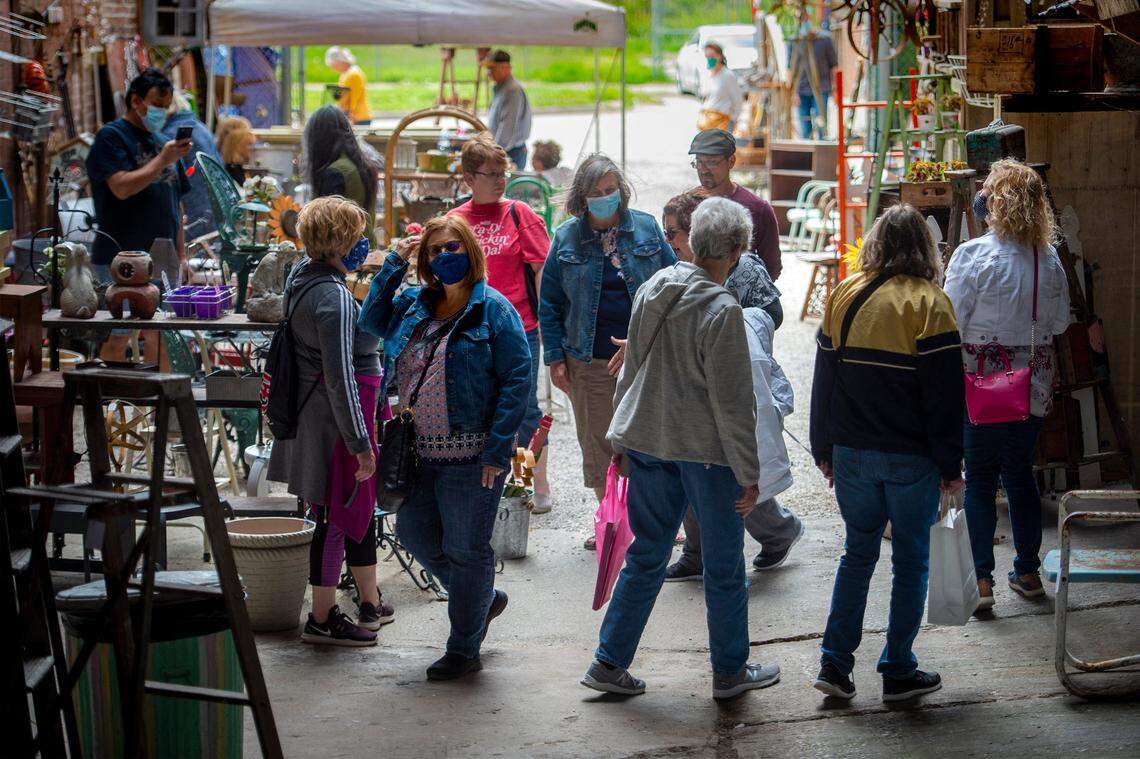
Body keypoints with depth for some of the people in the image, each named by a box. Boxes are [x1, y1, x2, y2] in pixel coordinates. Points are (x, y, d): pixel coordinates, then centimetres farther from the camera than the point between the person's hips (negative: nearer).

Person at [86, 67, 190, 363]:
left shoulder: (162, 142, 18)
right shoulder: (112, 137, -4)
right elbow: (122, 188, -19)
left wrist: (181, 254, 17)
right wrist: (164, 159, -16)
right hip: (122, 259, -7)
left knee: (158, 332, 7)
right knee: (119, 336, -6)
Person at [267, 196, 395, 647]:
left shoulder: (302, 277, 7)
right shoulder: (333, 297, -23)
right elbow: (340, 376, -24)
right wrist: (360, 443, -22)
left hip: (313, 413, 10)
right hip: (337, 418, -10)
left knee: (360, 507, 20)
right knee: (340, 514, 0)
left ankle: (370, 603, 32)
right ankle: (322, 620, 10)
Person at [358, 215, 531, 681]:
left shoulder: (492, 309, -10)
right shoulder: (415, 306, 10)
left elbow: (517, 379, -13)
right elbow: (371, 321, 17)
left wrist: (498, 448, -19)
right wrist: (393, 265, 6)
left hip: (472, 457, -7)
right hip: (423, 451, 7)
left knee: (465, 550, 3)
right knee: (415, 533, 16)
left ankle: (464, 650, 16)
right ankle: (484, 600, 37)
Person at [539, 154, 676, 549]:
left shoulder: (646, 229, 2)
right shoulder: (566, 238, 3)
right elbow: (550, 303, 7)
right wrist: (555, 358, 2)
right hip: (590, 361, 1)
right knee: (597, 439, 8)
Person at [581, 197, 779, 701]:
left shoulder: (654, 288, 2)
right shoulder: (722, 311, -19)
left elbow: (631, 370, 12)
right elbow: (731, 403, -17)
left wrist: (624, 438, 22)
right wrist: (749, 475, -10)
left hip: (649, 443, 6)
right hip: (707, 450, -6)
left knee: (646, 556, 15)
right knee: (724, 567, 9)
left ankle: (609, 663, 16)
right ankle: (730, 672, 20)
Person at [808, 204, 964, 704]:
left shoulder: (844, 297, 3)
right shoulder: (928, 304, -10)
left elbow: (823, 379, 9)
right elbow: (945, 393, -10)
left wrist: (824, 451, 17)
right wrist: (950, 464, -3)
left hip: (852, 453, 4)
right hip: (911, 457, -4)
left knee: (857, 553, 15)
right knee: (910, 560, 7)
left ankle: (835, 663, 10)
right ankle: (898, 672, 11)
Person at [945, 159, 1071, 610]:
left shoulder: (973, 255, -16)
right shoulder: (1049, 260, -2)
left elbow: (950, 323, -14)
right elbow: (1059, 323, 8)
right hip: (1033, 383, 4)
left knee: (980, 478, 4)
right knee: (1020, 473, 16)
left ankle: (981, 580, 3)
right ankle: (1028, 572, 23)